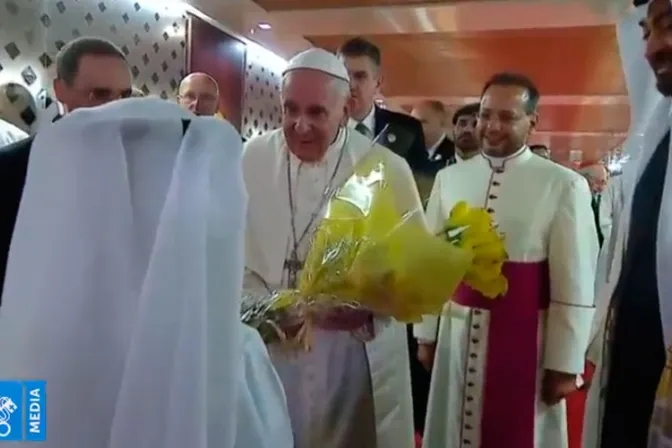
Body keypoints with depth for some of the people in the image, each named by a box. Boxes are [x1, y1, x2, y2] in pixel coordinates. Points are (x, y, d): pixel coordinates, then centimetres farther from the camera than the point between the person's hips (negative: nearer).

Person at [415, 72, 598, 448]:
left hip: (525, 337, -3)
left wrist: (565, 364, -6)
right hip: (457, 333, 3)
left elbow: (574, 284, -8)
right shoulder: (449, 179, 3)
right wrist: (426, 332, 10)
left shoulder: (565, 185, -8)